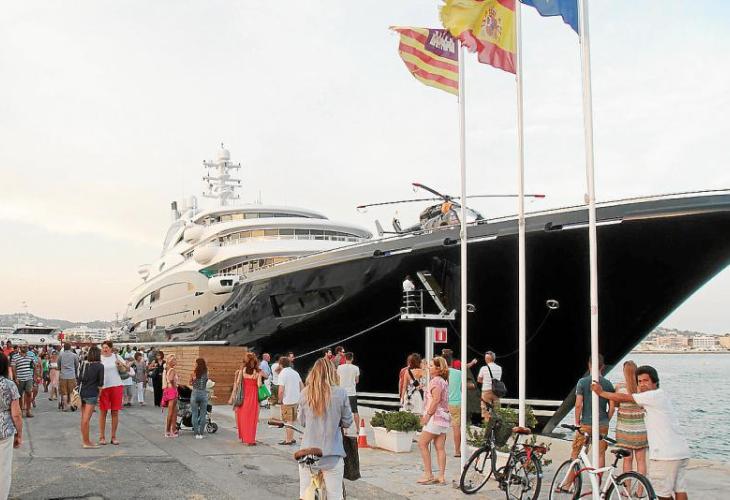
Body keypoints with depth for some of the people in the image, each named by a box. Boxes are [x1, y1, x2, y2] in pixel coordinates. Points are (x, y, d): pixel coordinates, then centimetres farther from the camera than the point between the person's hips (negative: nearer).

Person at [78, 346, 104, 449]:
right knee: (86, 419, -4)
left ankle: (84, 440, 23)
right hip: (91, 394, -6)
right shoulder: (99, 366, -8)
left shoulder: (84, 364, 6)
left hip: (81, 393, 6)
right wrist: (99, 394, 5)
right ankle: (86, 442, 2)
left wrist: (79, 391, 14)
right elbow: (100, 383, -9)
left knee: (83, 418, 14)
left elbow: (79, 379, 8)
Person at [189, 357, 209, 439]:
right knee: (203, 415, 8)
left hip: (195, 394, -1)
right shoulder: (206, 373, -3)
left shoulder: (193, 373, -6)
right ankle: (201, 433, 9)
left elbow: (190, 383, 4)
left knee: (195, 414, 6)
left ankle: (196, 433, 7)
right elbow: (206, 382, 5)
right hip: (204, 394, 1)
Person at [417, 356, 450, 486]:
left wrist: (428, 415, -17)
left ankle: (428, 475, -1)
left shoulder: (435, 381, -12)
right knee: (440, 447, 6)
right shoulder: (444, 381, 17)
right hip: (444, 417, 9)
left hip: (435, 417, -9)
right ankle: (441, 476, 5)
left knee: (422, 444, -1)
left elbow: (435, 400, -21)